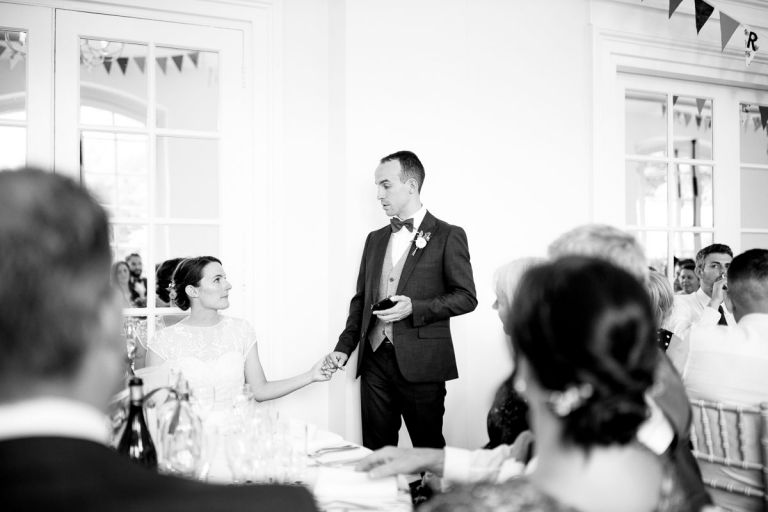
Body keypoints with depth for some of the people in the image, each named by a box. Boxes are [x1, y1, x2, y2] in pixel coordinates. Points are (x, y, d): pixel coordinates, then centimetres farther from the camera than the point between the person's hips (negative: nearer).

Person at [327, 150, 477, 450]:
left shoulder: (448, 236, -1)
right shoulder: (375, 239, 16)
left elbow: (466, 297, -4)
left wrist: (415, 307, -16)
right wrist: (345, 346, 6)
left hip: (421, 365, -5)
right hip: (375, 361, 5)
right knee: (375, 451, 8)